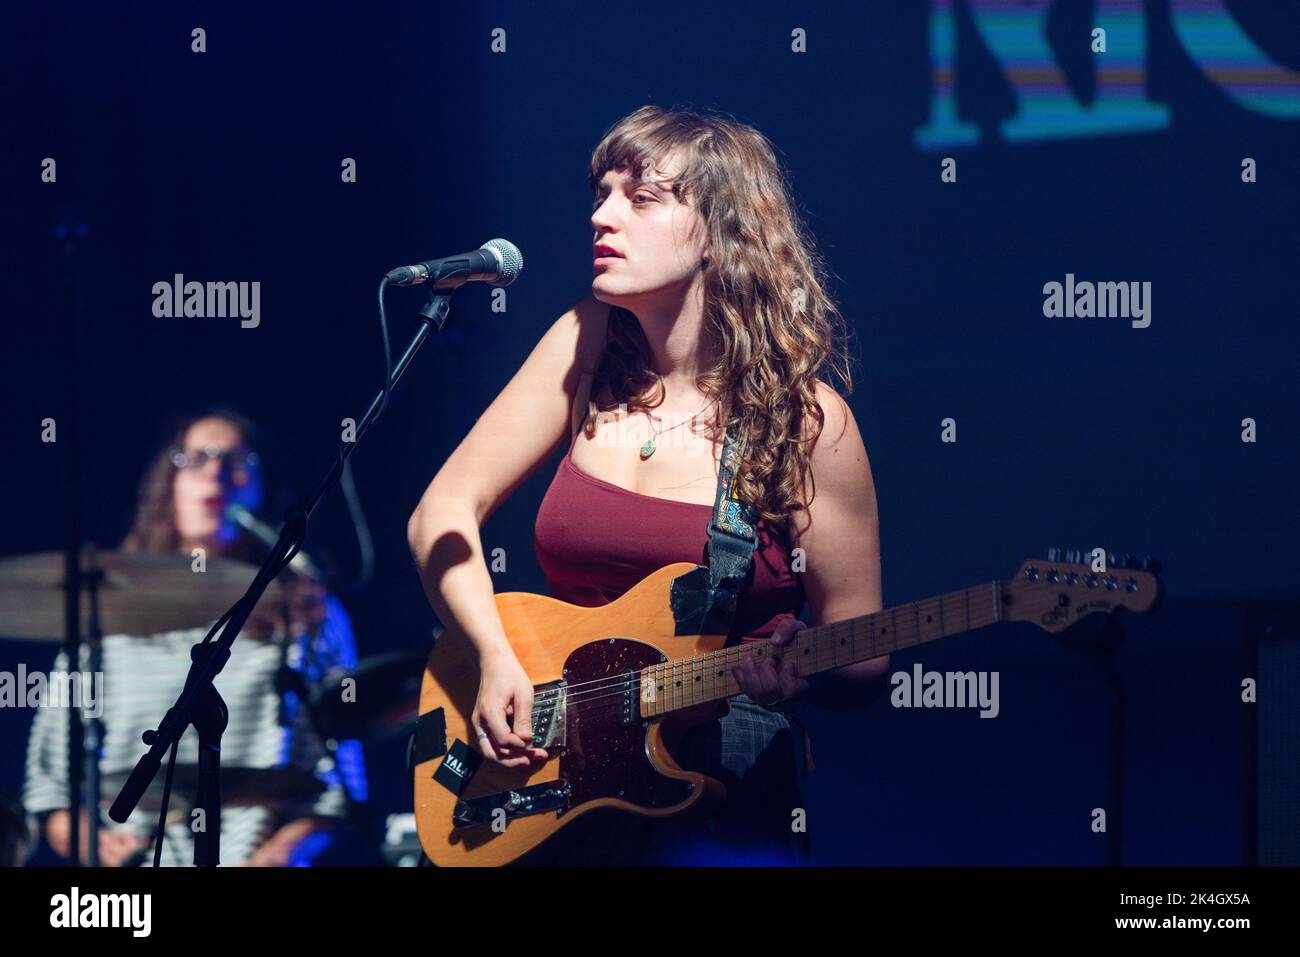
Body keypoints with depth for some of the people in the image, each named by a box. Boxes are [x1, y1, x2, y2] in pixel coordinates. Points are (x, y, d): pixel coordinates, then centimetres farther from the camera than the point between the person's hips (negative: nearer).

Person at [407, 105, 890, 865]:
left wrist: (794, 675, -20)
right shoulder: (589, 347, 6)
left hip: (723, 802, -3)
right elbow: (444, 513, 5)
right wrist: (497, 660, -9)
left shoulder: (806, 422, -4)